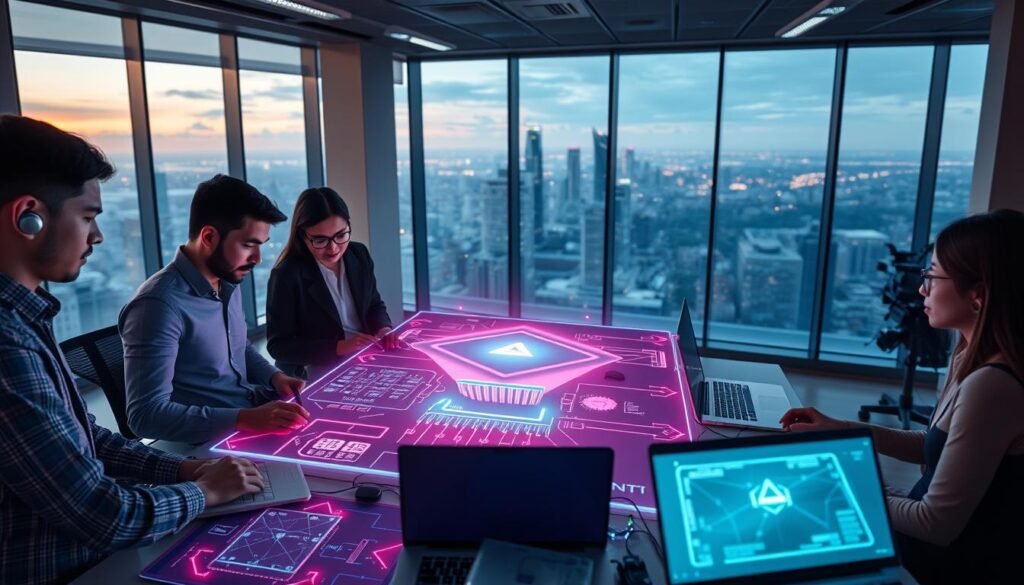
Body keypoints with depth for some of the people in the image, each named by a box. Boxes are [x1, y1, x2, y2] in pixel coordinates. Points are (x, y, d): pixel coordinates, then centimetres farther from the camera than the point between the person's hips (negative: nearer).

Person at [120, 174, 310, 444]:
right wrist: (245, 419, -32)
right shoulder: (160, 304, -20)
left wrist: (274, 376, 3)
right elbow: (147, 414, -23)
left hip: (255, 410, 8)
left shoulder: (228, 282, 4)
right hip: (210, 442, -8)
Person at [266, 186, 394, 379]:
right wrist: (337, 347, -22)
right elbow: (278, 346, -12)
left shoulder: (359, 255, 3)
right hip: (318, 374, -6)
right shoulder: (287, 275, -14)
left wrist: (383, 329, -7)